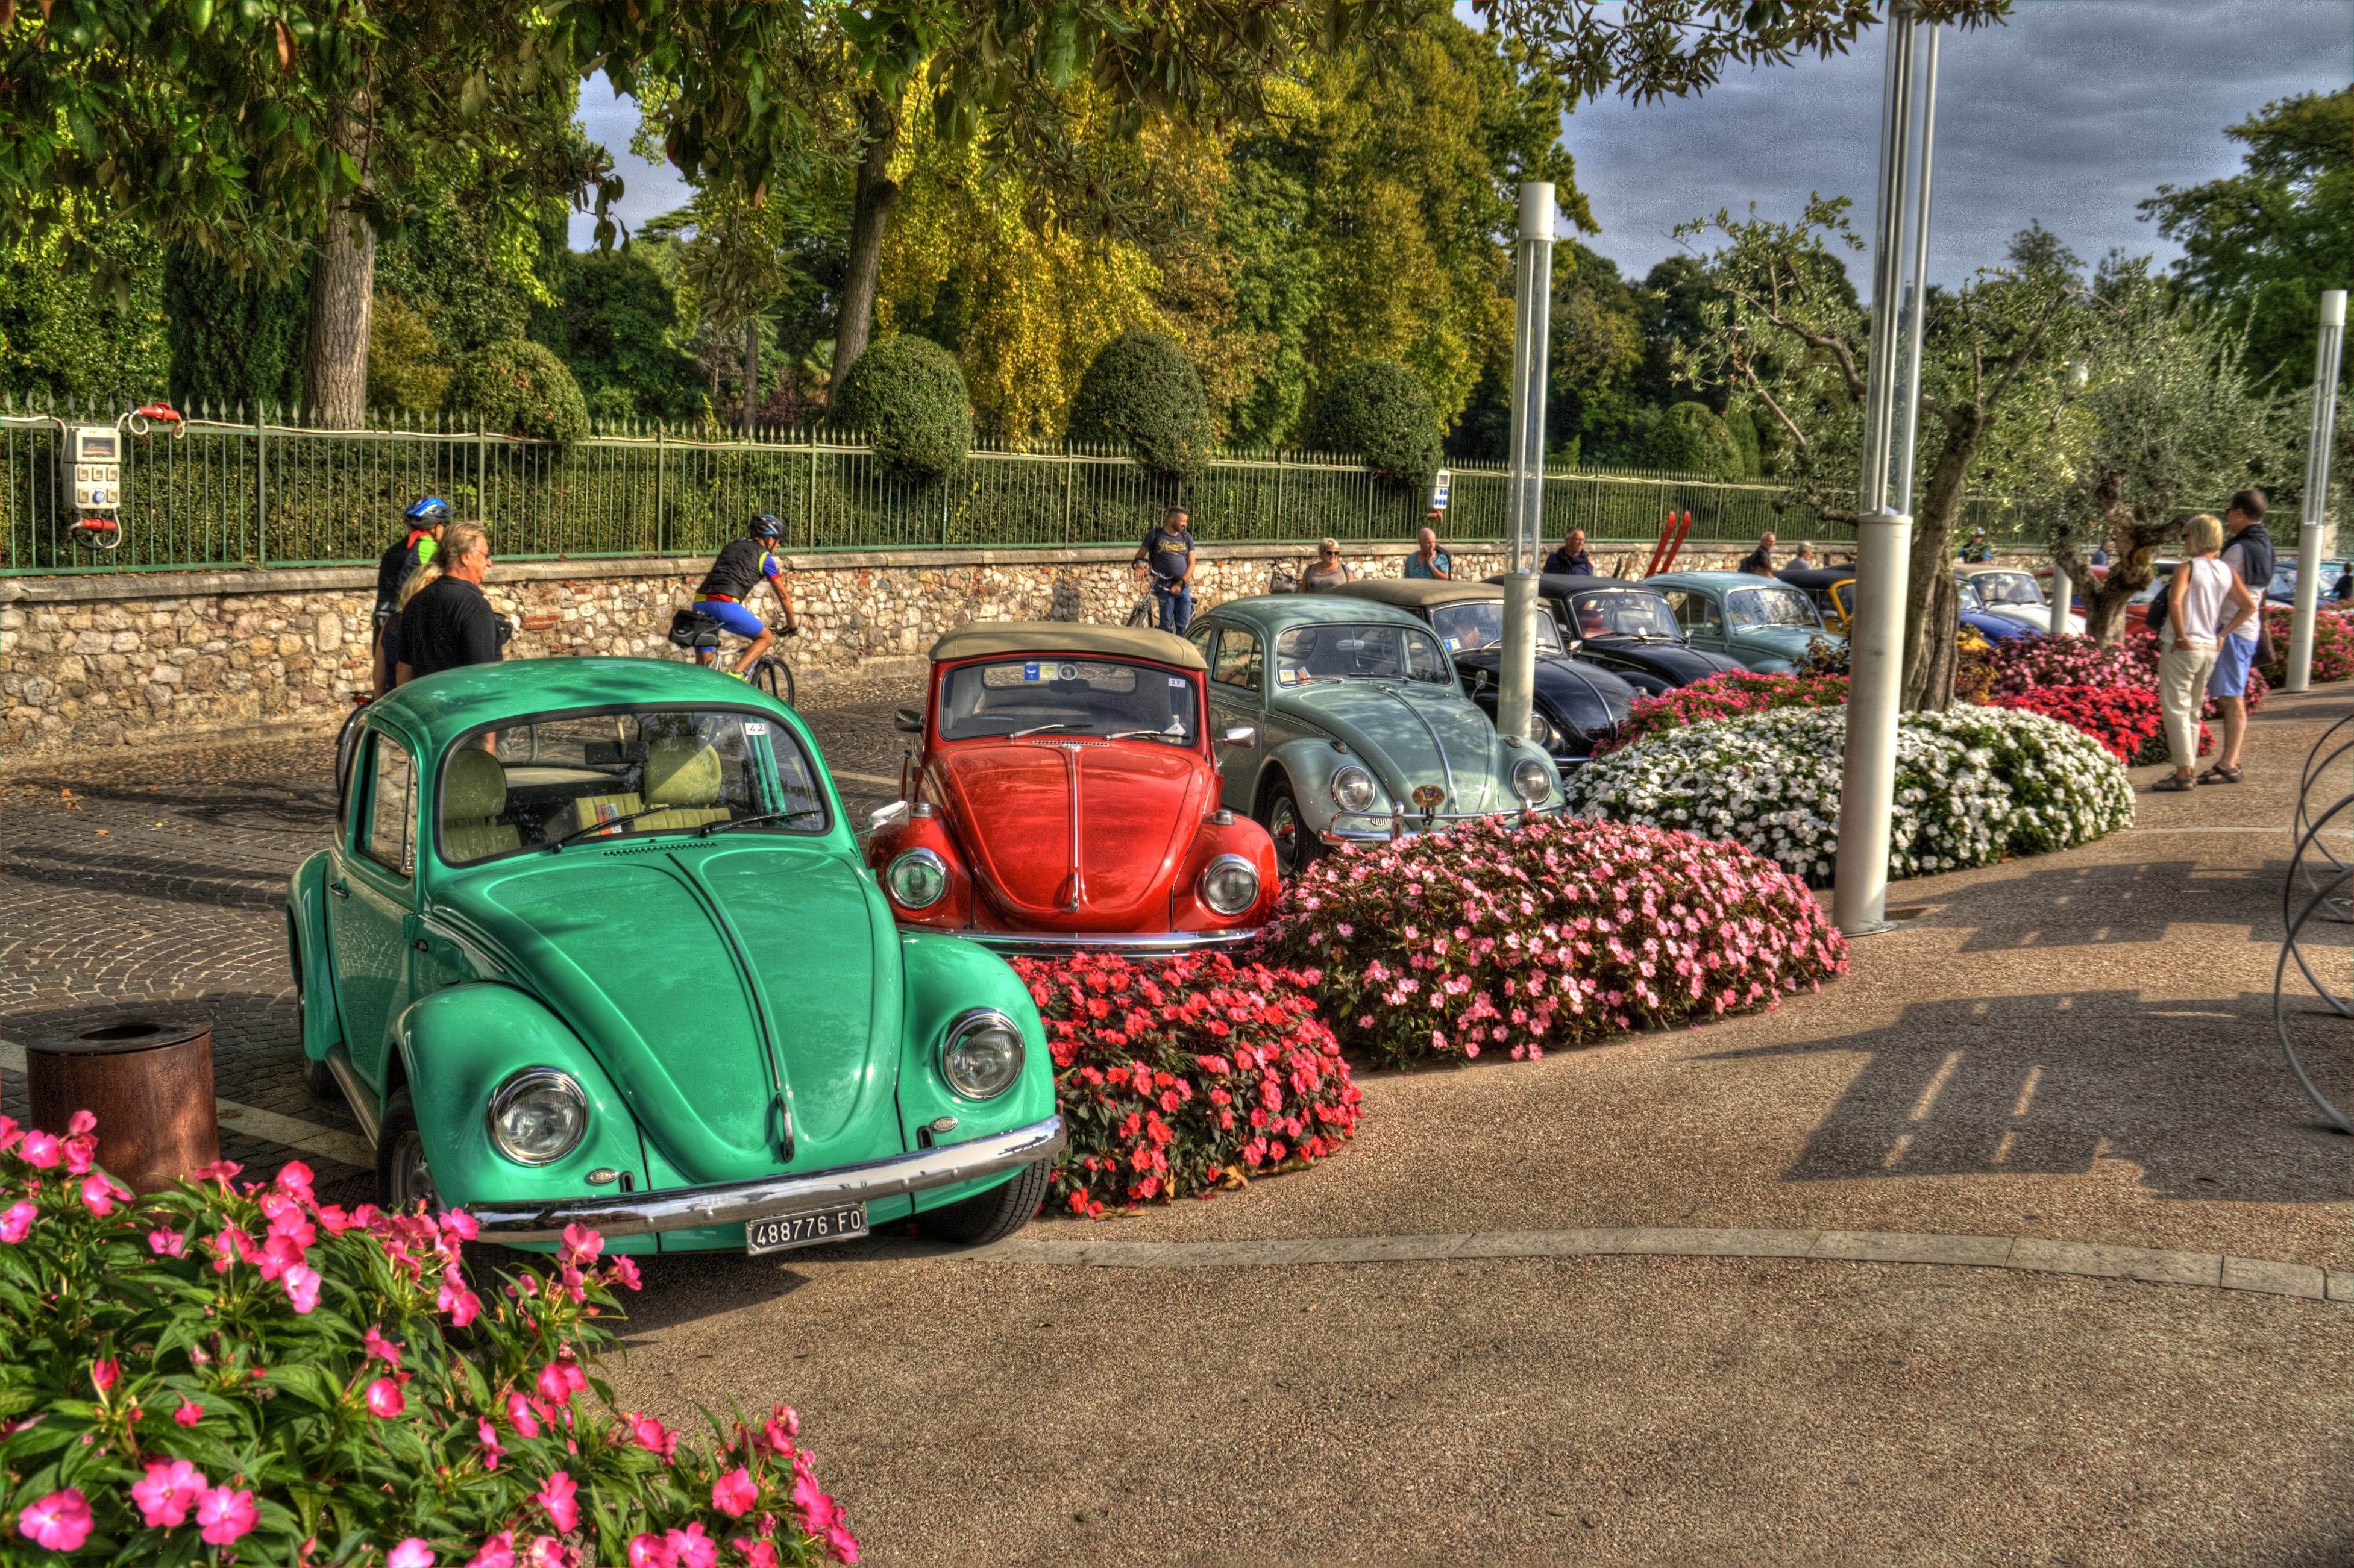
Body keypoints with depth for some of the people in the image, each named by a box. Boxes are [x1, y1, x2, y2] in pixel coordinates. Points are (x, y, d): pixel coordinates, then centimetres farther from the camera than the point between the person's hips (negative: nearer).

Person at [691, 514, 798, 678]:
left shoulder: (730, 547, 29)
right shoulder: (763, 555, 11)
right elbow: (783, 595, 16)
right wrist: (792, 625, 30)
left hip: (700, 603, 6)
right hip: (725, 605, -6)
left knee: (703, 664, 13)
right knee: (766, 637, 13)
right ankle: (735, 674, -4)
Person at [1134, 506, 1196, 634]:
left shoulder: (1187, 537, 10)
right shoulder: (1155, 535, 2)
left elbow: (1191, 564, 6)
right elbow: (1140, 555, 7)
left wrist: (1181, 583, -8)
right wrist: (1140, 565, -17)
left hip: (1184, 588, 3)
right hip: (1164, 588, -3)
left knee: (1184, 627, 1)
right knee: (1166, 626, -5)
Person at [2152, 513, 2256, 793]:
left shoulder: (2187, 568, -11)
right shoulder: (2227, 572, 8)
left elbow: (2175, 602, -27)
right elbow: (2249, 606, 6)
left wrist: (2181, 637, -18)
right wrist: (2222, 634, 7)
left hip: (2182, 648, -7)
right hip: (2210, 649, 7)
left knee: (2176, 709, -3)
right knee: (2193, 711, 17)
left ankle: (2183, 774, -6)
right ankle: (2190, 768, 21)